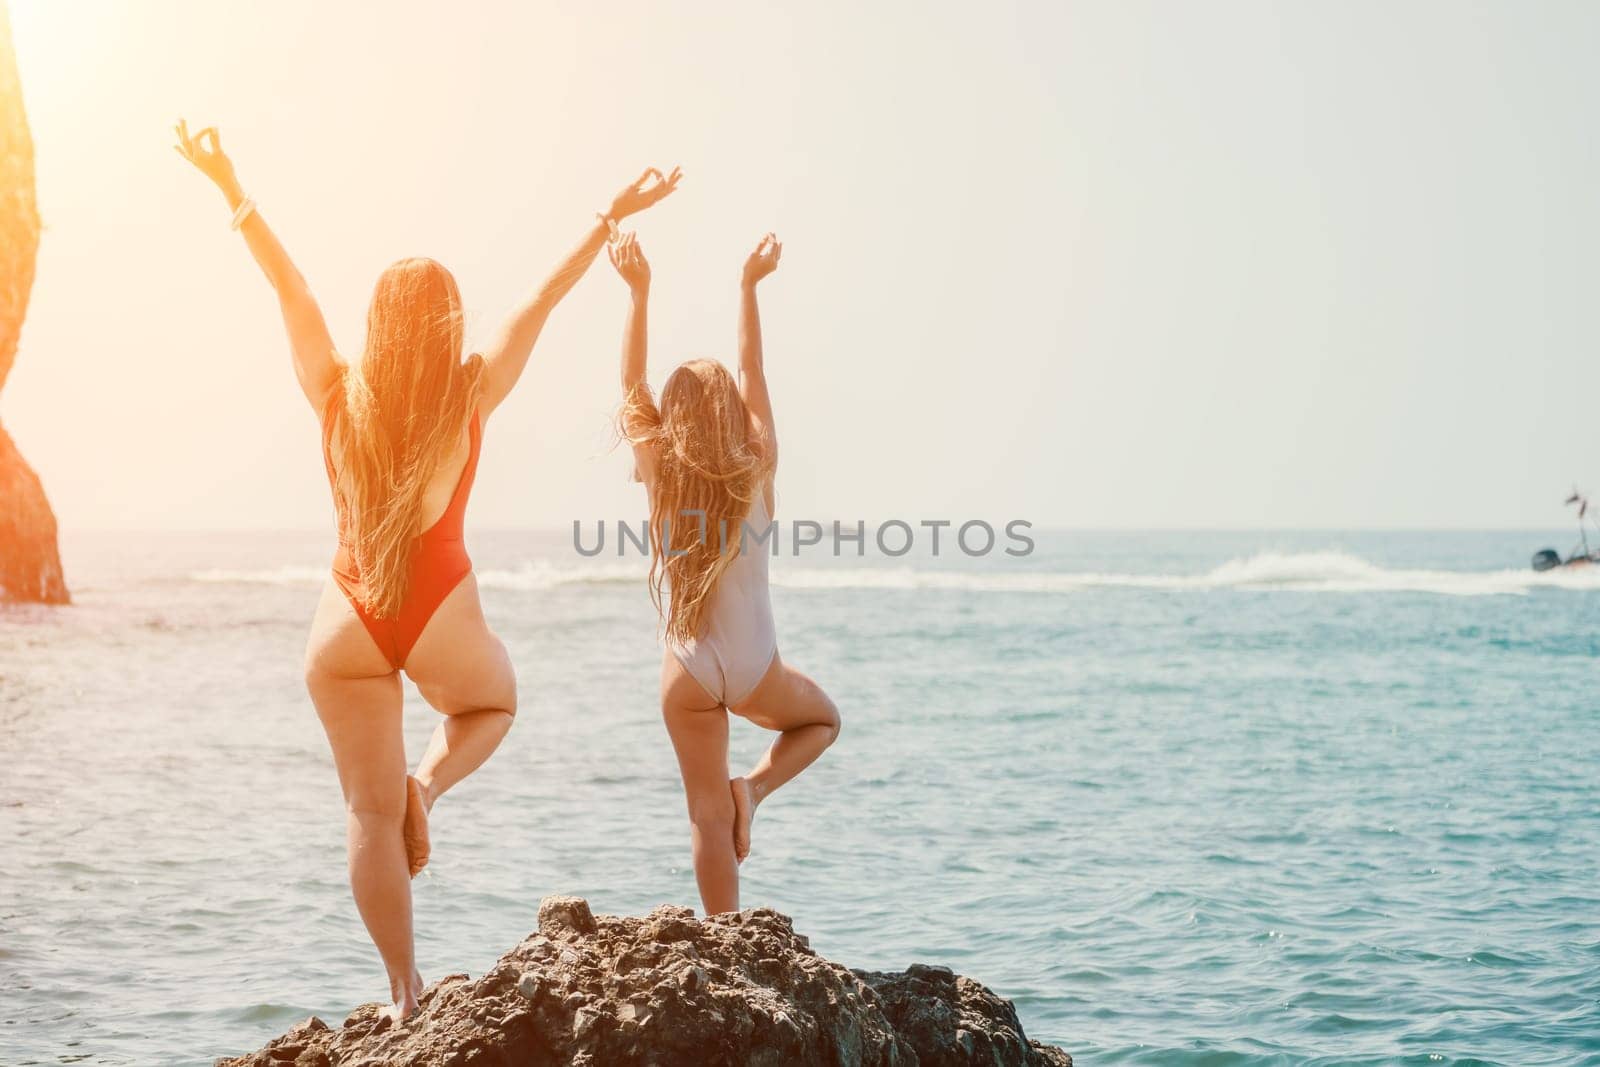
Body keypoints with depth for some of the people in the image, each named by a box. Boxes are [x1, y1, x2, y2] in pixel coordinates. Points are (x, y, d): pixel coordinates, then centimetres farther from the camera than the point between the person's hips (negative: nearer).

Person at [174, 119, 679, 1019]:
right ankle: (429, 784, 1)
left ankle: (406, 994, 4)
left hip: (347, 622, 1)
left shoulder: (339, 396, -1)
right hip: (442, 615, -1)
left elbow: (291, 289, 6)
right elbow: (543, 303, -1)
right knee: (496, 704, 32)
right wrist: (611, 219, 6)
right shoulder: (473, 398, -6)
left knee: (370, 812, 6)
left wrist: (232, 189, 12)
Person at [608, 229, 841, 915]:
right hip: (755, 669, 0)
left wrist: (639, 293, 4)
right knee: (823, 719, 30)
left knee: (708, 814, 7)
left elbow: (631, 384, 2)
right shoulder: (757, 471, -7)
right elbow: (752, 372, 4)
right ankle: (754, 787, 5)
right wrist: (749, 286, 11)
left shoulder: (660, 473, -7)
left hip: (688, 673, 0)